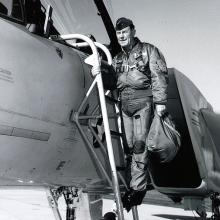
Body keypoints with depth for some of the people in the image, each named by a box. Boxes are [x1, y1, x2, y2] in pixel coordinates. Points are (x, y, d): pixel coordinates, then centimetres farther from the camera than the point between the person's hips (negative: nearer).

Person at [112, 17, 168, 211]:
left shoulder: (148, 50, 6)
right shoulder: (118, 58, 22)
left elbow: (159, 76, -5)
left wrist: (160, 101, -13)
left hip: (142, 102, -5)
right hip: (125, 104, 5)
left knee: (139, 143, -12)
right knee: (131, 145, 2)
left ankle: (137, 188, -11)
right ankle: (139, 182, 10)